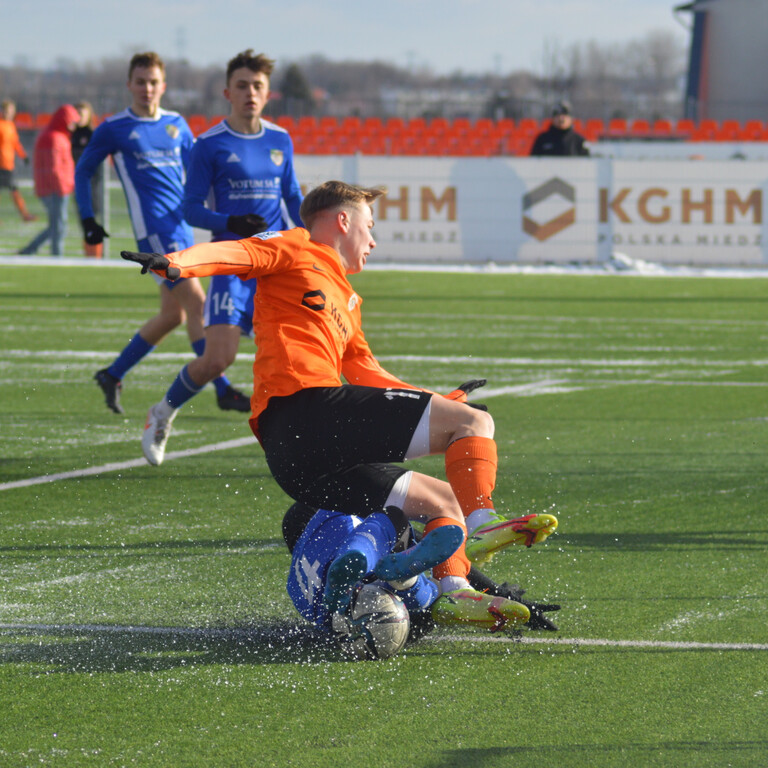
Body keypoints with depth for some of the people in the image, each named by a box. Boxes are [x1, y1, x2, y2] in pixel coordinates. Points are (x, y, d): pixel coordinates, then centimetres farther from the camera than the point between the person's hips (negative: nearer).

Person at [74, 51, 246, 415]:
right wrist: (88, 219, 4)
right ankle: (223, 391, -14)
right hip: (153, 228, -6)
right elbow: (82, 171, 11)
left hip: (183, 225, 6)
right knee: (195, 302, -14)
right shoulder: (114, 129, 0)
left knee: (172, 314, 9)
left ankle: (112, 375, 24)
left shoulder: (176, 124, 13)